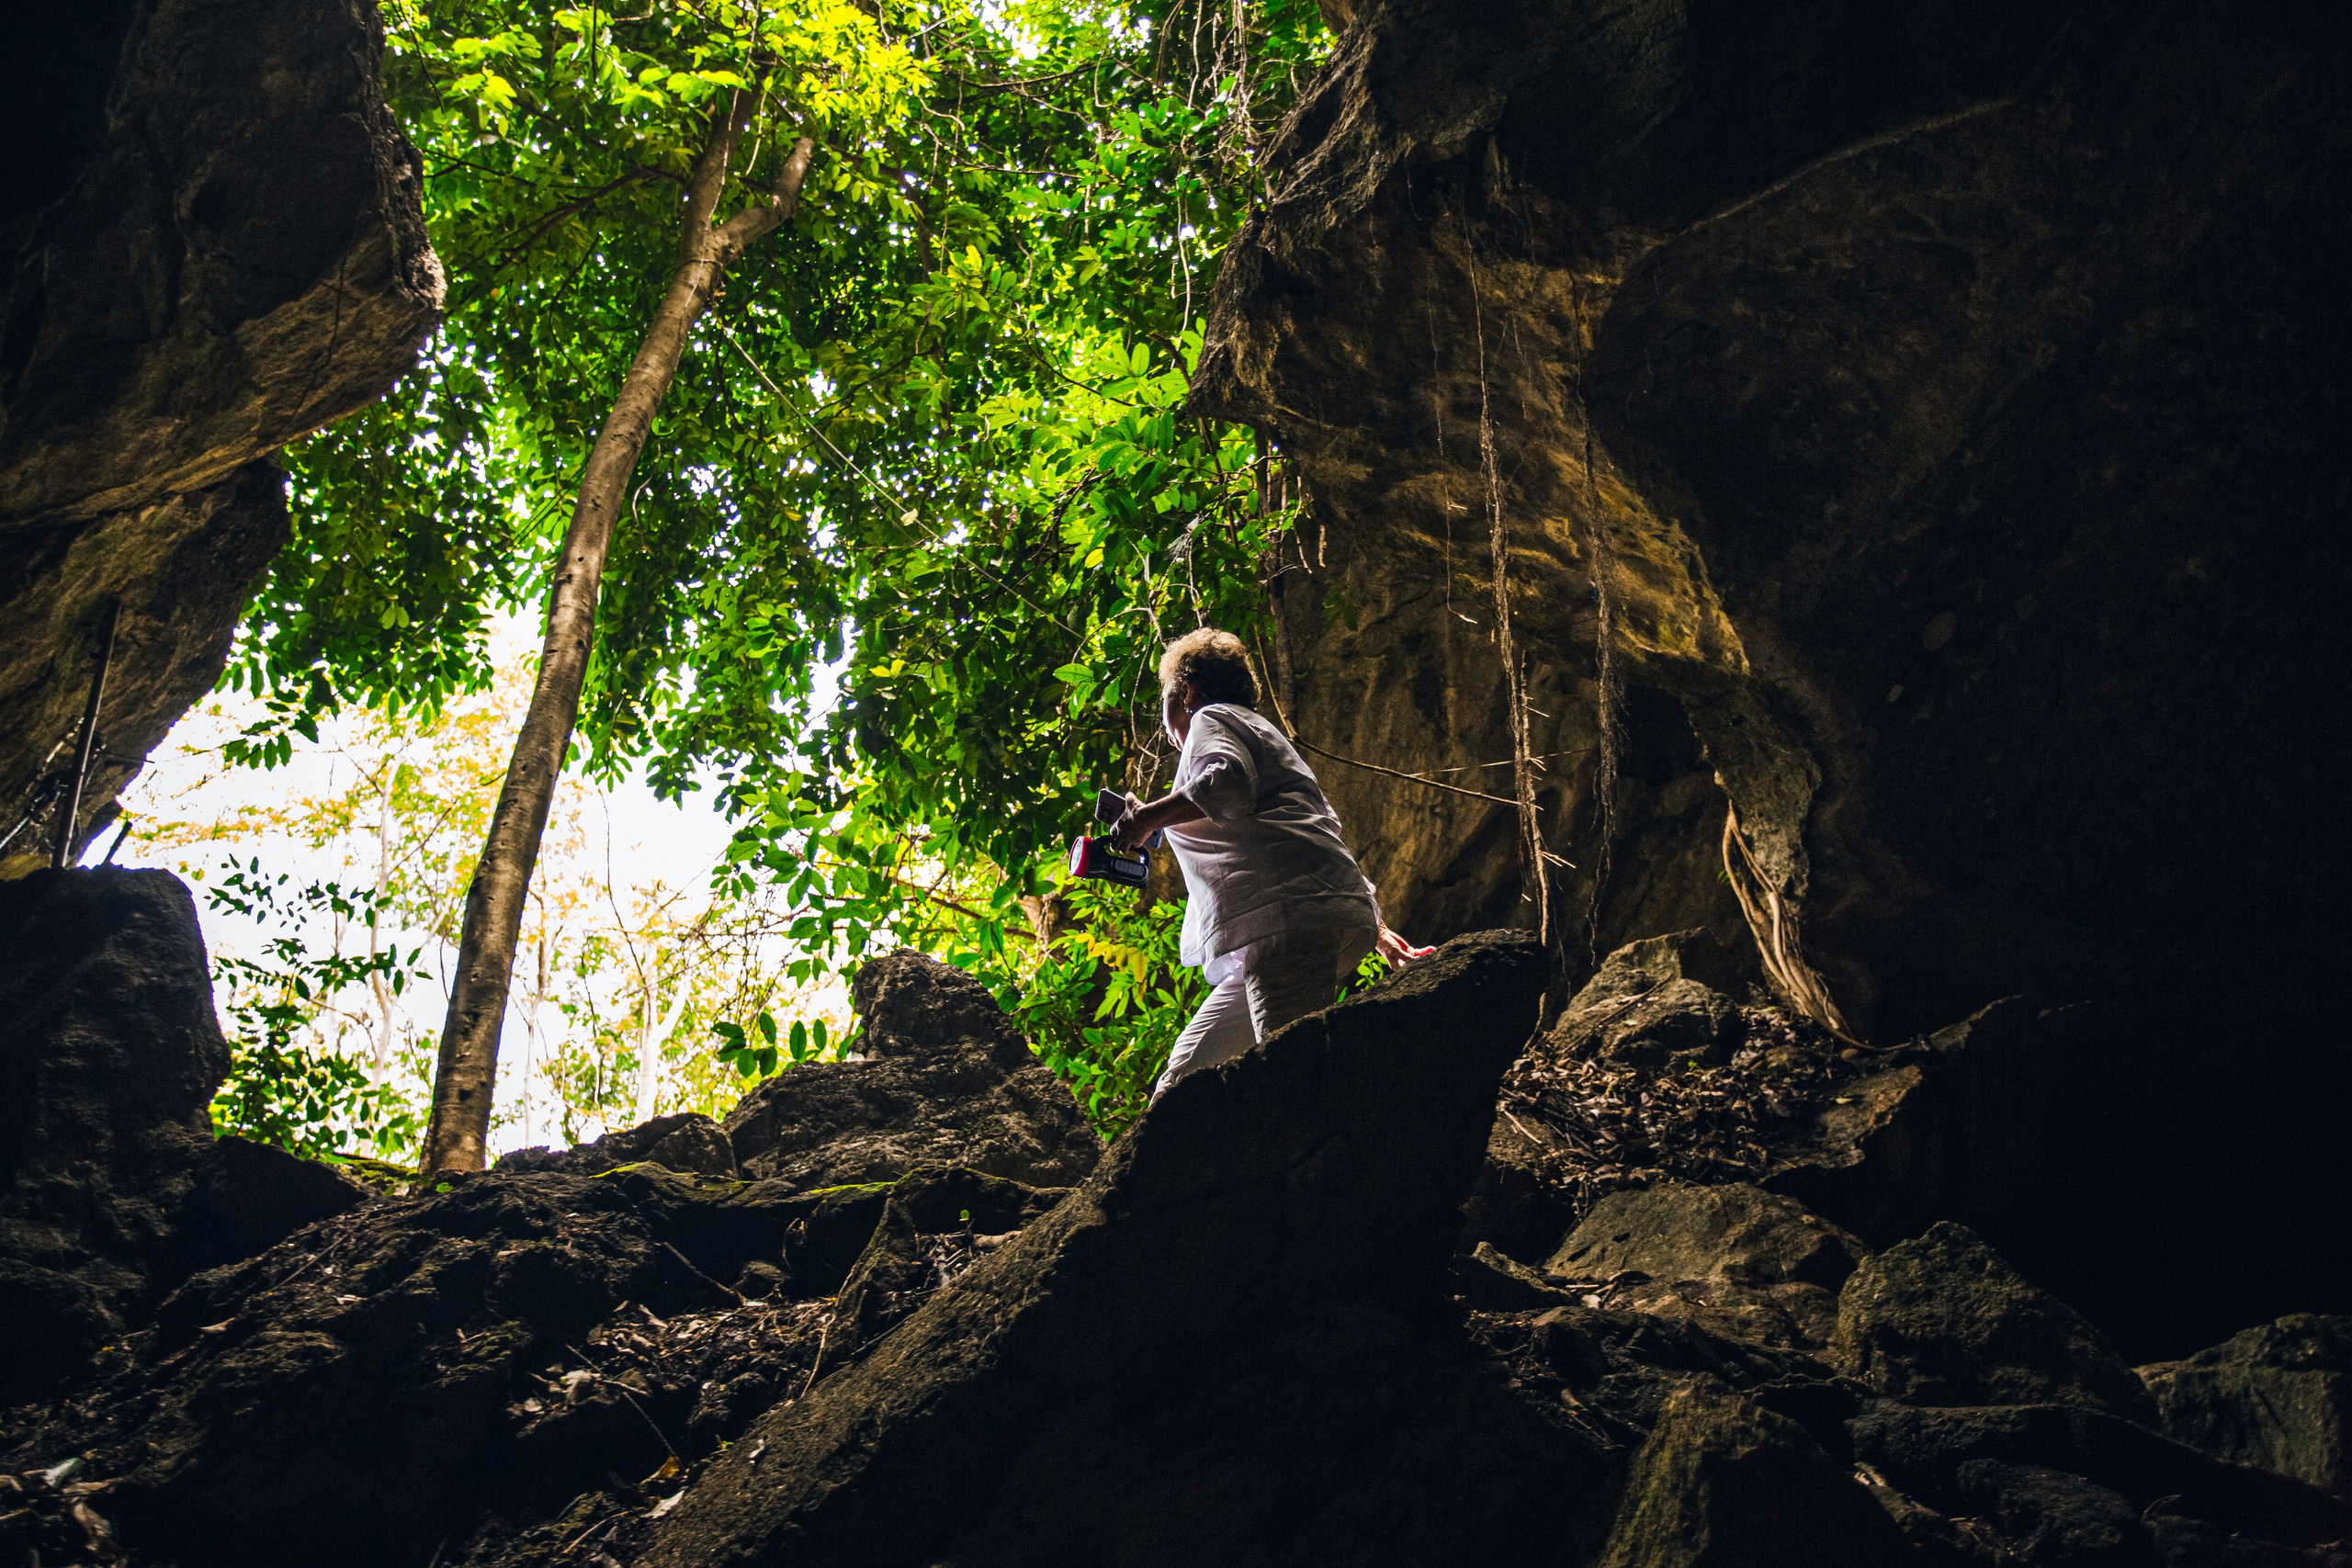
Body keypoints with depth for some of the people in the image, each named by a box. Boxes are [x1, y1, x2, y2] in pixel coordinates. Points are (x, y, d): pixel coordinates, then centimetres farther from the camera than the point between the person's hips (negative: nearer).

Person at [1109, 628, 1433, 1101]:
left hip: (1291, 917, -10)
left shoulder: (1212, 718, 12)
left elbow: (1229, 782, -14)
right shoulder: (1260, 733, 39)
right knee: (1186, 1073, 8)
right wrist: (1376, 928, 35)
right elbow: (1326, 835, 36)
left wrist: (1147, 818, -9)